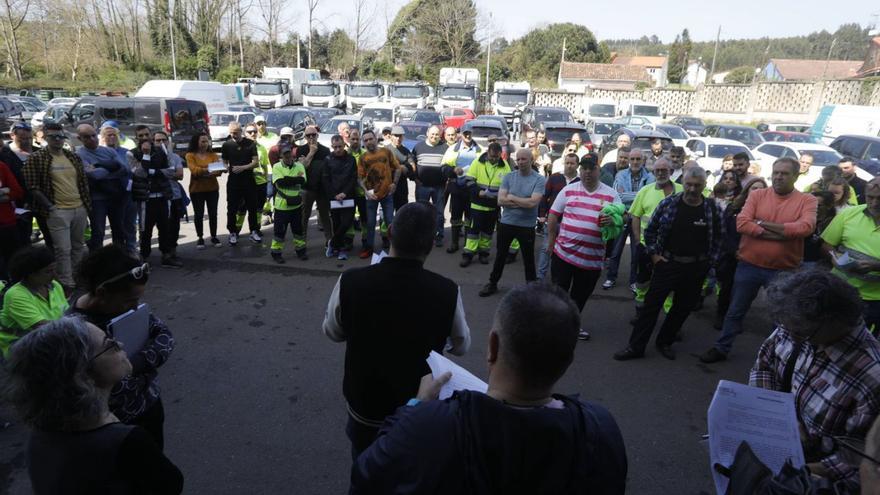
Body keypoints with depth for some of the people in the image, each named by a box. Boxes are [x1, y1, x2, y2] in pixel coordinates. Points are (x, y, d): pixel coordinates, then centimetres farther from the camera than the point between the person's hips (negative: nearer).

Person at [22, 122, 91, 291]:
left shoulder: (73, 156, 11)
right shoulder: (36, 158, -4)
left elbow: (84, 181, 17)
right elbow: (33, 187, -8)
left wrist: (87, 203, 10)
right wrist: (50, 206, -13)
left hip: (80, 208, 5)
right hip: (57, 211, -5)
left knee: (79, 246, 13)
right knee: (63, 249, -5)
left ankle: (75, 276, 28)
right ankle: (67, 285, 4)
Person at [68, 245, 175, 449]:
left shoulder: (125, 305, -7)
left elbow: (165, 335, -6)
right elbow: (116, 388, -33)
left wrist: (136, 363, -22)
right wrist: (145, 366, -17)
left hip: (150, 407, 7)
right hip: (118, 426, -6)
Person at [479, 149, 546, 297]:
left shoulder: (540, 179, -10)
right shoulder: (508, 177, -2)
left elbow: (532, 203, -21)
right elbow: (500, 200, -11)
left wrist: (511, 198, -12)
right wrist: (523, 203, -17)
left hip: (527, 226, -2)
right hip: (506, 223, 3)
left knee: (528, 258, 12)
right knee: (500, 255, 15)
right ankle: (492, 284, 31)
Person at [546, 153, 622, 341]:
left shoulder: (611, 195, 2)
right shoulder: (568, 190, 2)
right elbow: (553, 216, 7)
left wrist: (612, 220, -23)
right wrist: (551, 241, 6)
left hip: (592, 258, 1)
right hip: (563, 252, -1)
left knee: (581, 295, 15)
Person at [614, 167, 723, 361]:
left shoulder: (713, 209, -3)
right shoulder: (668, 203, -6)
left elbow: (718, 238, 6)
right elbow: (651, 230, 4)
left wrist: (710, 262, 2)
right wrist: (653, 253, -1)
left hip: (695, 269, 1)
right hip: (667, 263, -1)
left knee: (682, 309, 11)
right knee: (651, 305, 0)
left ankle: (665, 343, 30)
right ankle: (636, 346, 6)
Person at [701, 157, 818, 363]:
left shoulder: (807, 201, -3)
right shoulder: (757, 195, -1)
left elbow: (805, 227, -21)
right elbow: (742, 223, -14)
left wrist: (764, 224, -18)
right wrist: (779, 234, -19)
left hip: (783, 270, -1)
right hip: (749, 265, 1)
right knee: (735, 311, 14)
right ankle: (721, 349, 29)